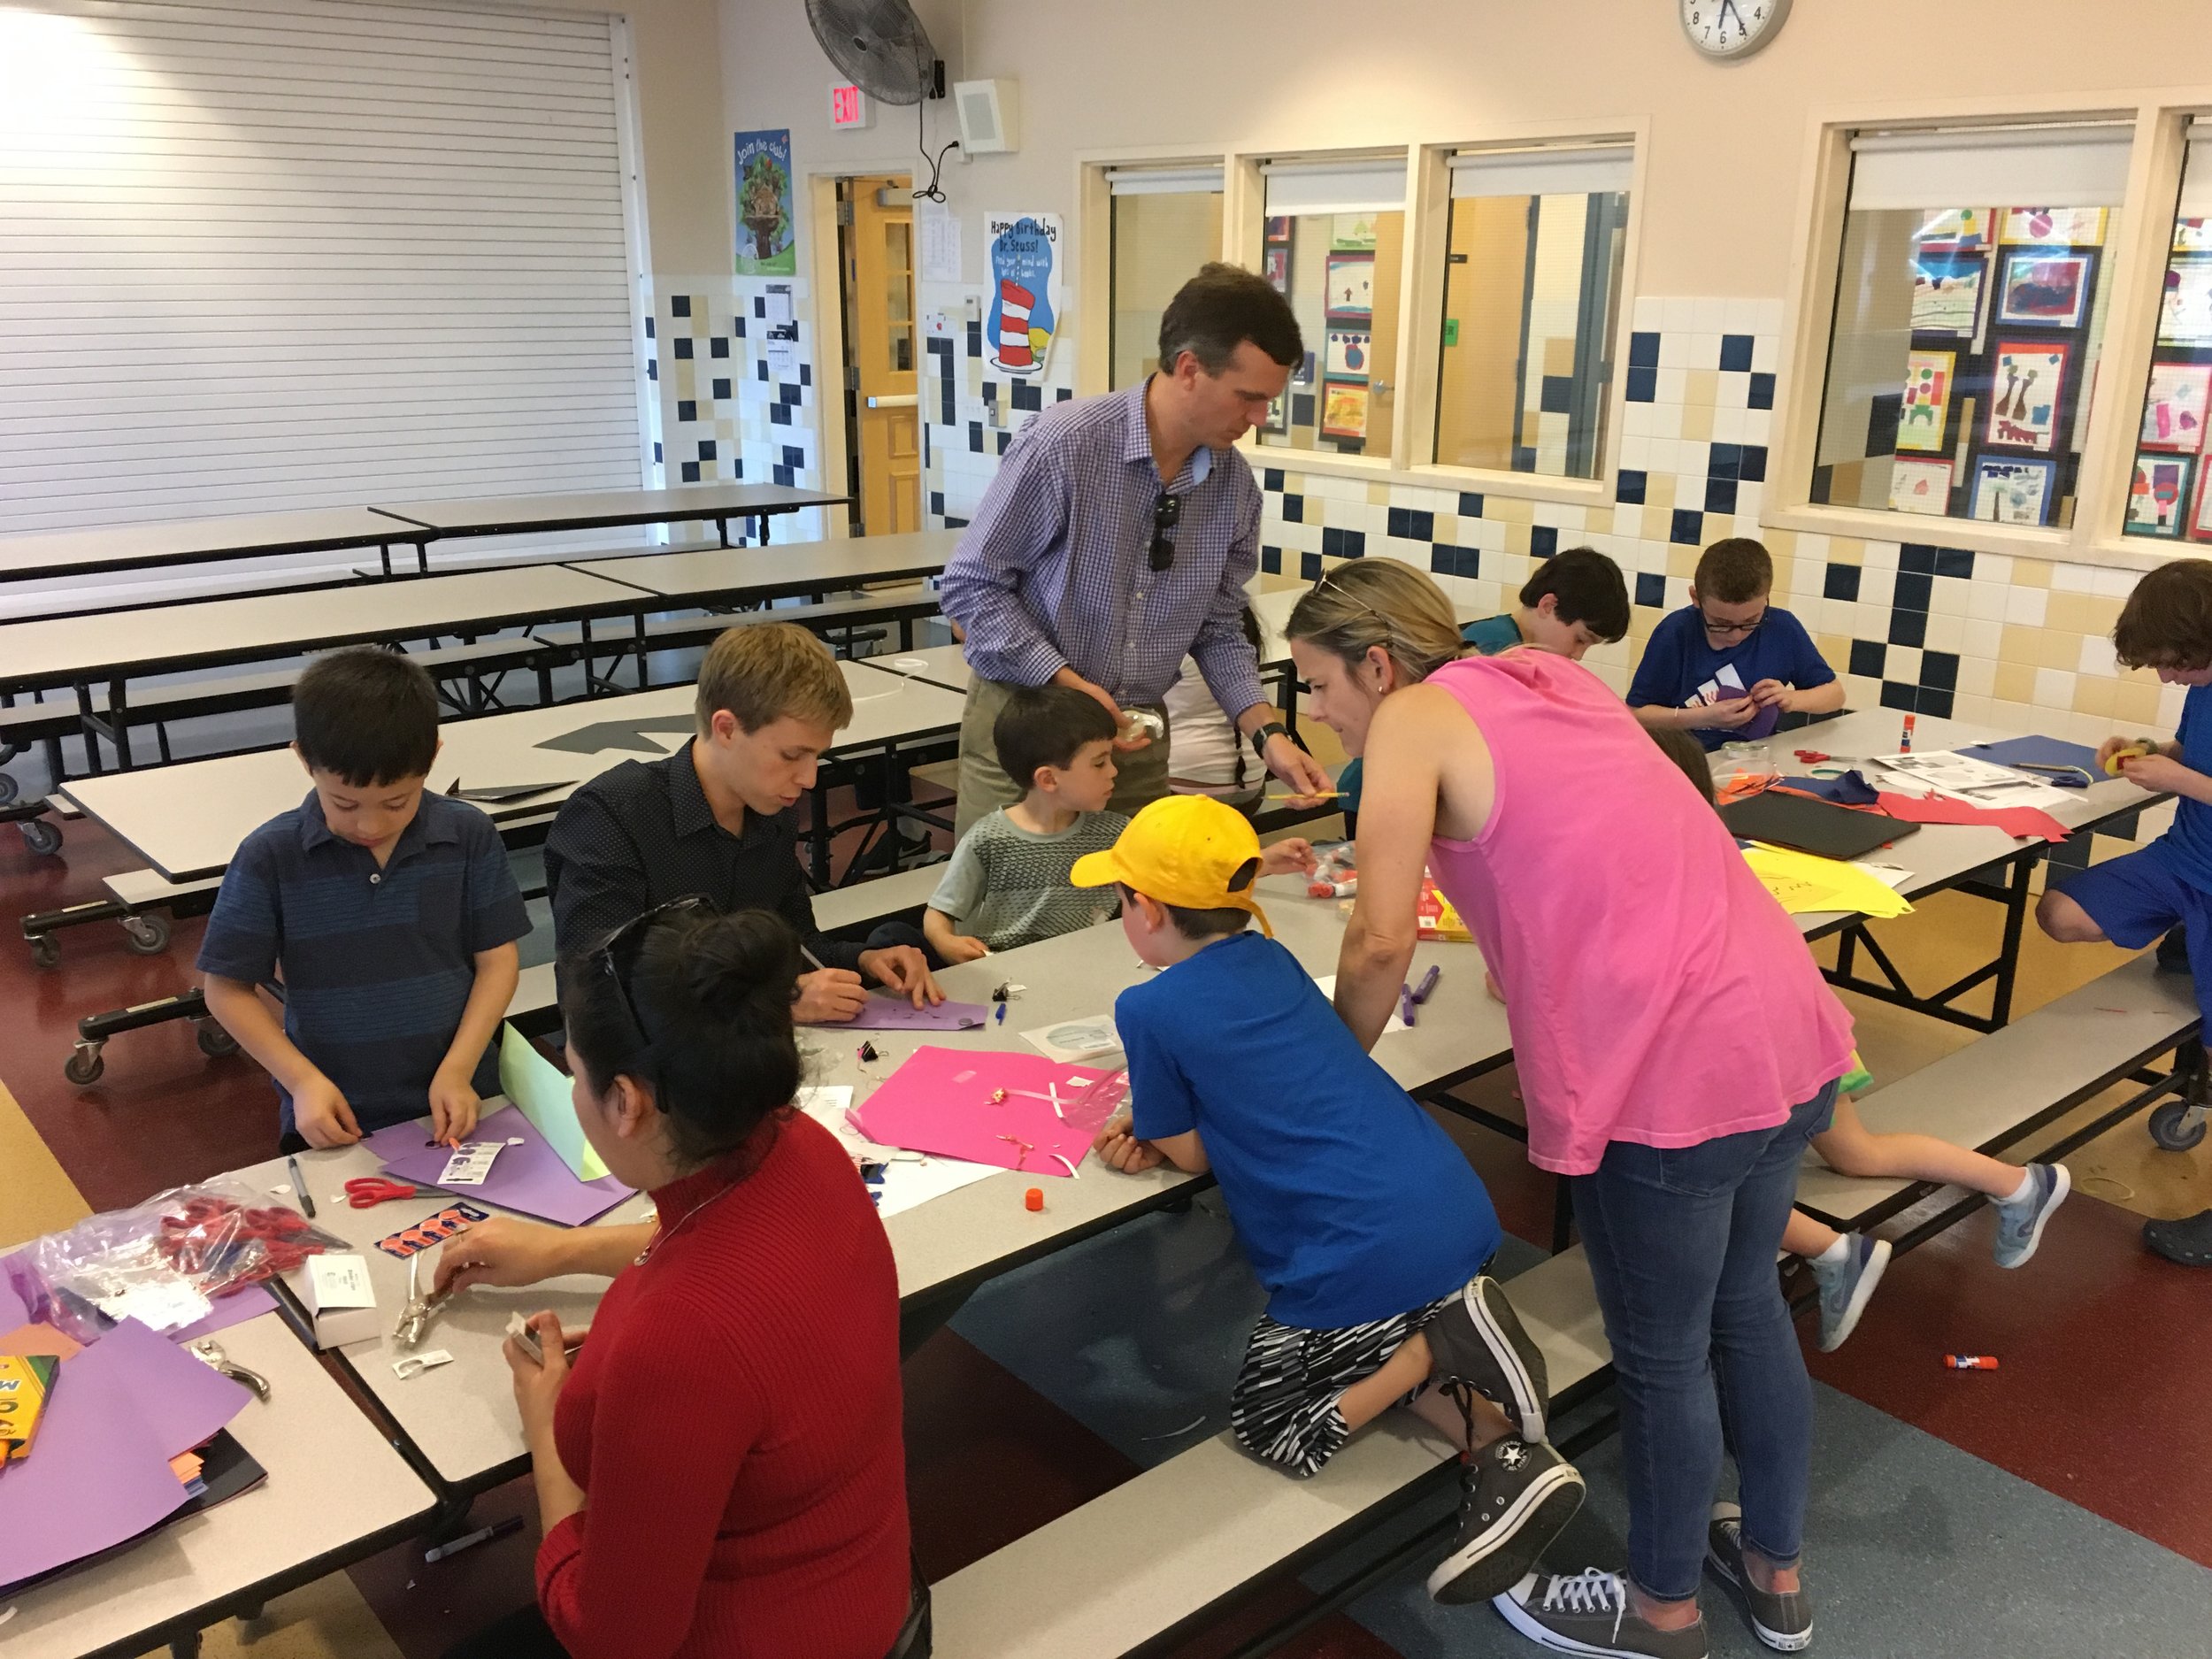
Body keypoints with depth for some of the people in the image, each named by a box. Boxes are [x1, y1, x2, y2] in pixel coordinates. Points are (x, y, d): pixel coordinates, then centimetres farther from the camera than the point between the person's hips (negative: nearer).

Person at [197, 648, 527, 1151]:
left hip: (457, 1110, 1)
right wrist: (302, 1080, -9)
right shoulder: (269, 857, -6)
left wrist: (458, 1069, -9)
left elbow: (498, 960, 2)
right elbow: (227, 989, 2)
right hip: (333, 1121, 0)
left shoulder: (469, 837, -4)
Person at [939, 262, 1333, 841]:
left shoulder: (1234, 484, -3)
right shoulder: (1063, 443, -19)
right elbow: (970, 584, -14)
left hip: (1136, 730, 4)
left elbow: (1216, 628, 6)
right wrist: (1067, 684, -19)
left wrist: (1266, 731, -7)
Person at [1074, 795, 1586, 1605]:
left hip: (1365, 1252, -7)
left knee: (1267, 1424, 14)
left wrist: (1159, 1129, 19)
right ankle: (1509, 1455, 8)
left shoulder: (1148, 1009, -10)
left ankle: (1443, 1339, -4)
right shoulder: (1272, 958, 11)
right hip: (1455, 1208, 8)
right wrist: (1160, 1120, 9)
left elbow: (1192, 1155, -1)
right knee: (1369, 1349, 30)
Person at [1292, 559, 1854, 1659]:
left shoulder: (1414, 718, -5)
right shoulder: (1552, 676, 16)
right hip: (1787, 1034, 8)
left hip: (1669, 1076, -8)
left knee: (1660, 1358, 13)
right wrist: (1529, 956, 22)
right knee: (1746, 1308, 26)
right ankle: (1775, 1571, 45)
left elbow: (1381, 940, -8)